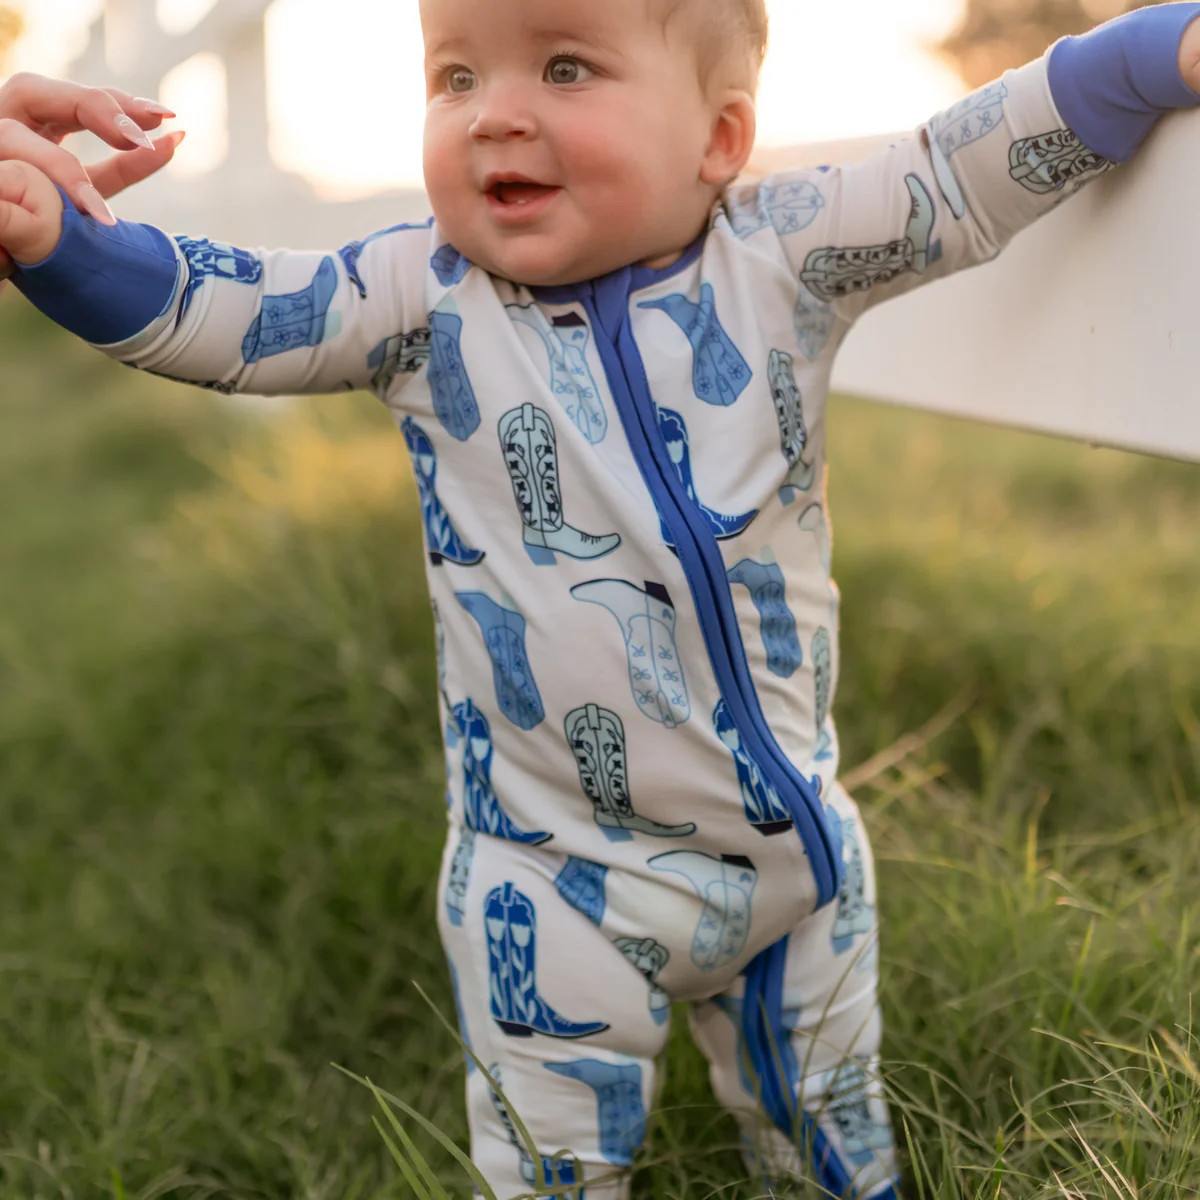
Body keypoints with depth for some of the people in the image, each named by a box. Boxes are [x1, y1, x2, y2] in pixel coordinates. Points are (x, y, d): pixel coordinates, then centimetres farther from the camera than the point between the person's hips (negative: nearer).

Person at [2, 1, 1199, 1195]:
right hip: (553, 882, -1)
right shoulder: (426, 300, -9)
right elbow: (211, 309, -11)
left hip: (795, 840, 2)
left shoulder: (785, 256, -7)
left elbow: (974, 166, -5)